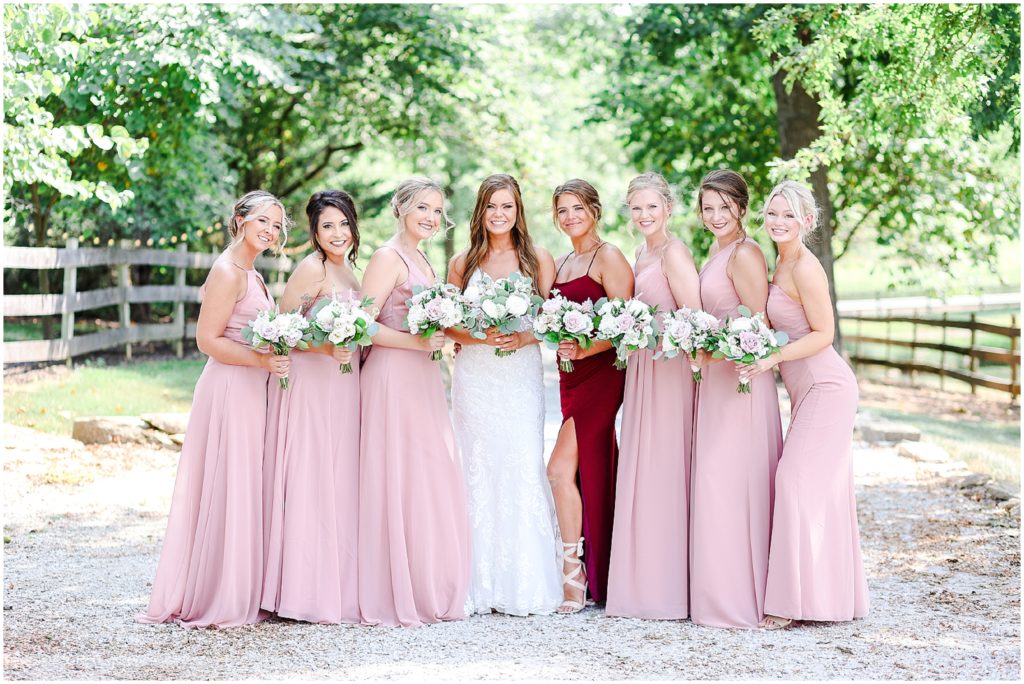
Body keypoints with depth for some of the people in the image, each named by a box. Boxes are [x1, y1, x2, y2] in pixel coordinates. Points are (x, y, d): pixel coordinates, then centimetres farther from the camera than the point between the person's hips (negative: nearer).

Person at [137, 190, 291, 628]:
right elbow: (208, 340, -17)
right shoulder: (228, 272, -12)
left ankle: (240, 595, 19)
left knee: (245, 490, 12)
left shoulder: (249, 274, 17)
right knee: (228, 491, -6)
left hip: (251, 391, 10)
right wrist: (261, 360, -24)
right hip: (230, 390, -10)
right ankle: (219, 603, 1)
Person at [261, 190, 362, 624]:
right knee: (310, 485, -7)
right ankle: (307, 592, -3)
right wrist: (324, 347, -23)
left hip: (343, 385, 9)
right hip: (310, 383, -9)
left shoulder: (348, 270, 14)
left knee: (339, 484, 9)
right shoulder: (312, 268, -11)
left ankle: (336, 587, 14)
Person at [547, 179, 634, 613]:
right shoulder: (560, 264, 17)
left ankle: (573, 571, -8)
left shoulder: (608, 257, -7)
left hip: (601, 372, -8)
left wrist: (583, 349, -22)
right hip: (571, 375, 8)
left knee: (560, 468, -15)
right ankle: (598, 574, 14)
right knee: (589, 471, 9)